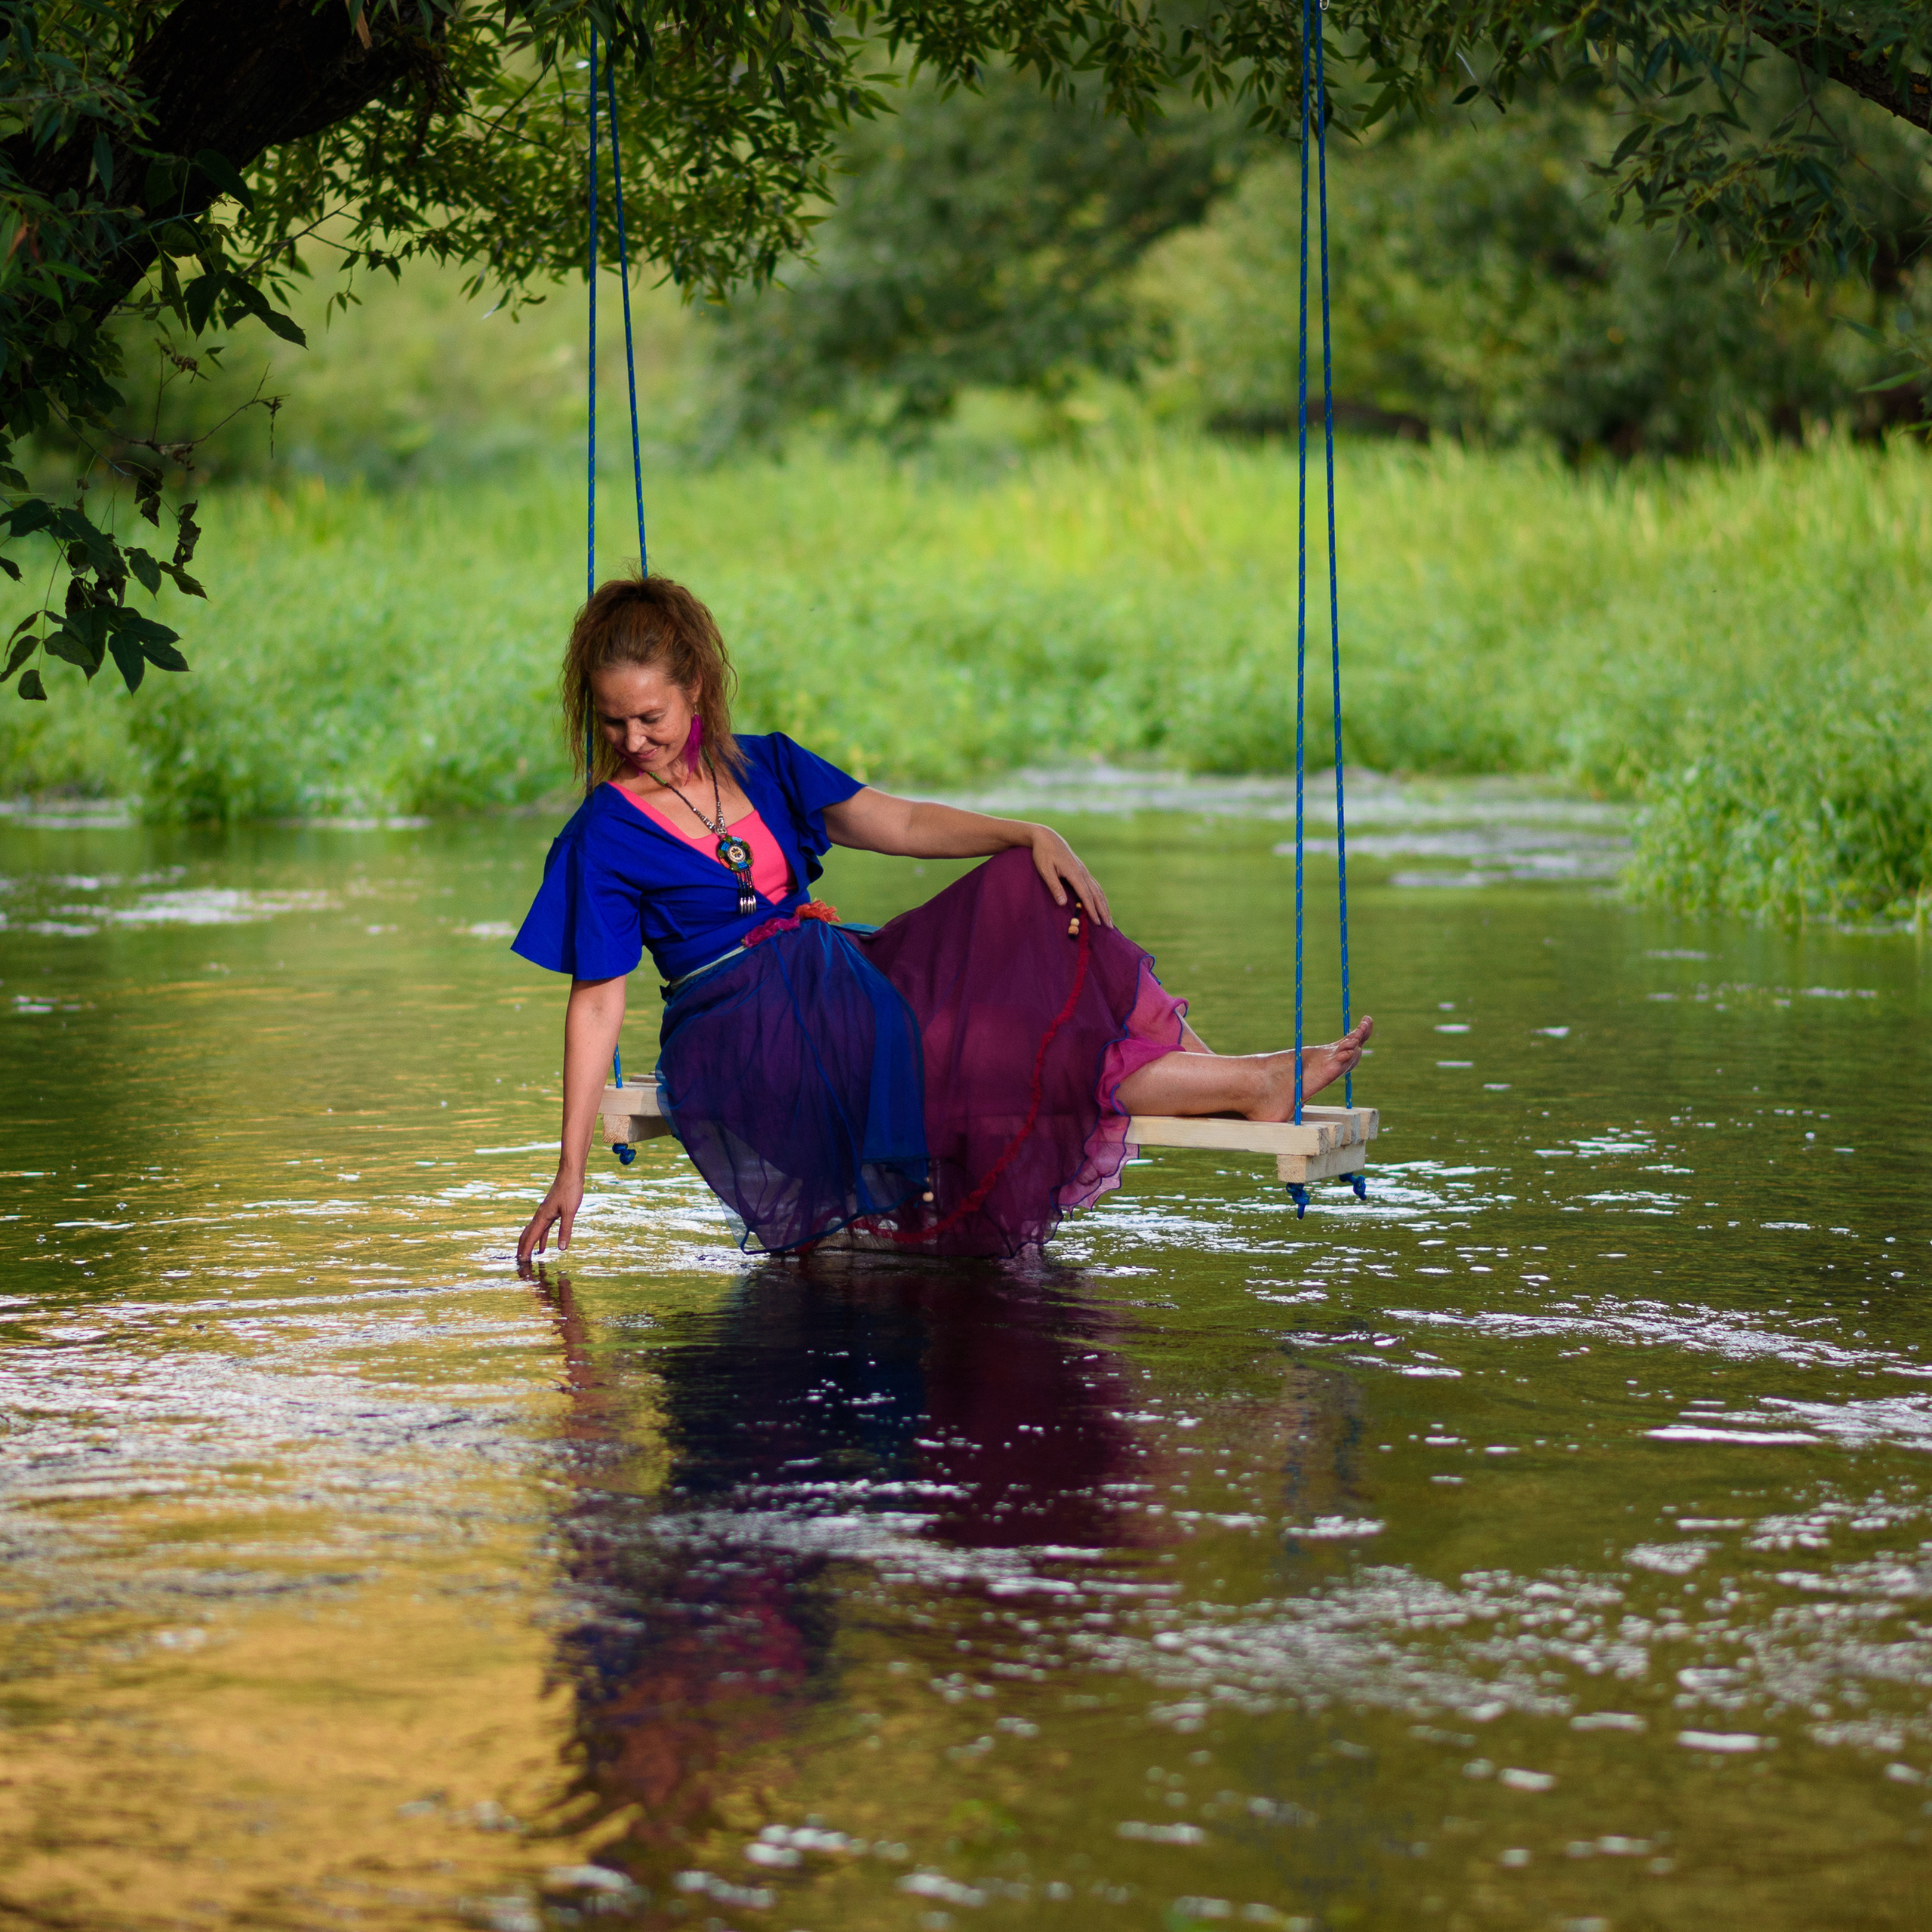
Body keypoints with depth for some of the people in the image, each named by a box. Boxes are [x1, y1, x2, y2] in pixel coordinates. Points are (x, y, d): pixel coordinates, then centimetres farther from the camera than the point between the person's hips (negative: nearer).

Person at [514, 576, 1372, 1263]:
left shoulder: (762, 766, 11)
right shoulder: (603, 839, -6)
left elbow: (902, 823, 8)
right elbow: (596, 1000, -7)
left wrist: (1034, 835, -8)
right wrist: (571, 1170, -12)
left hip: (837, 979, 6)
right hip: (746, 1044, -6)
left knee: (1027, 893, -12)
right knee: (977, 1054, -25)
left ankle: (1209, 1065, -19)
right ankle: (1249, 1088, -21)